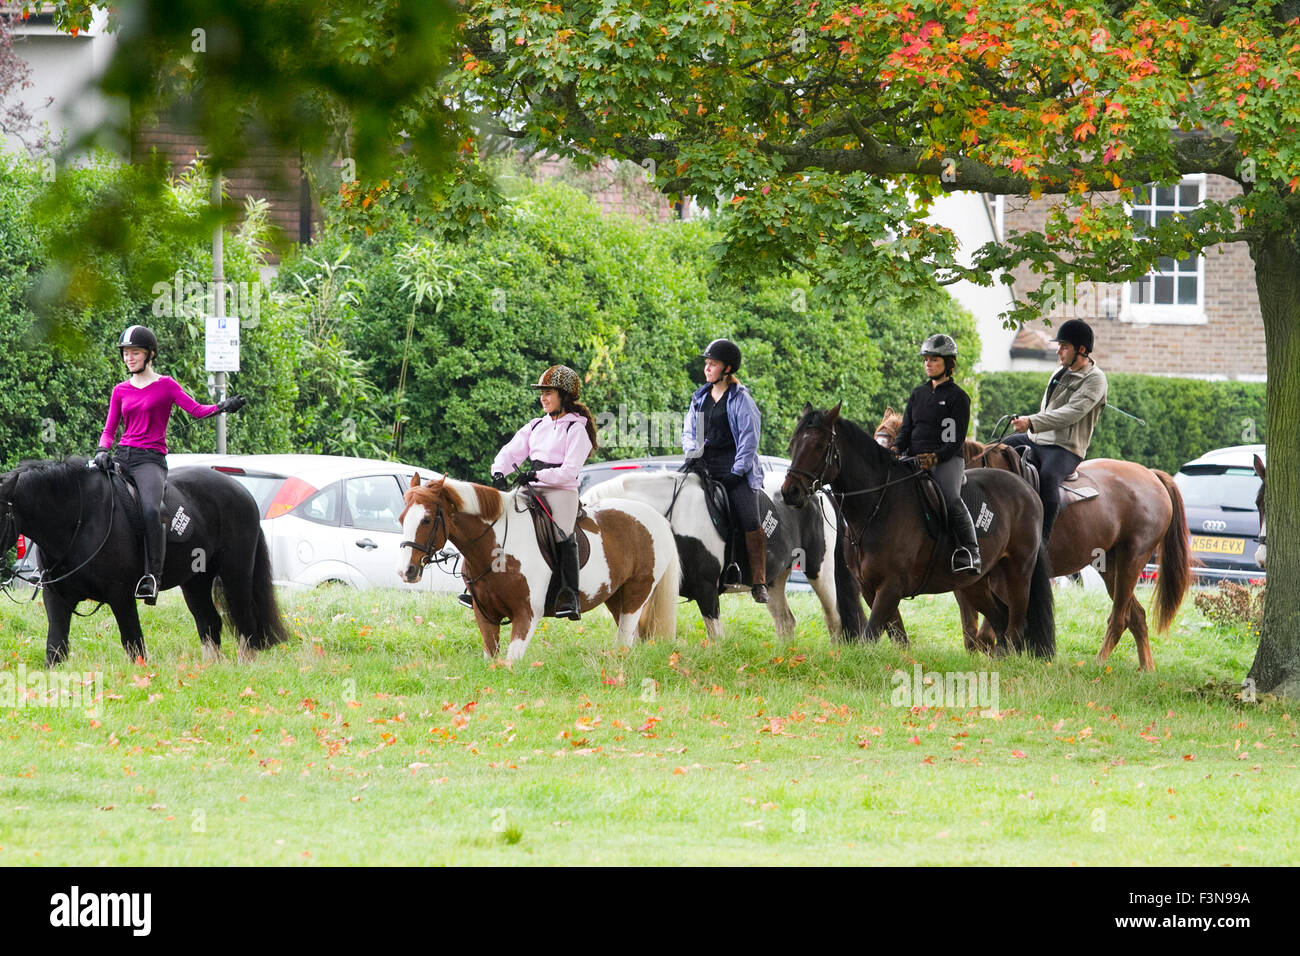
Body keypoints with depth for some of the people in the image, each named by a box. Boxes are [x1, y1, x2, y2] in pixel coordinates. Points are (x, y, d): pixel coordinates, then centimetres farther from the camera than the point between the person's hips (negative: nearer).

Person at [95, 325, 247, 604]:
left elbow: (196, 410, -4)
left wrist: (222, 408, -22)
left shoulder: (165, 385, 7)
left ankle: (153, 575, -28)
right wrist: (103, 451, -4)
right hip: (122, 456, 5)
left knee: (151, 510, -31)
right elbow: (109, 430, 16)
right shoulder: (120, 391, 17)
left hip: (151, 459, -5)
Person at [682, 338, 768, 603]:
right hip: (704, 466, 5)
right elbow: (689, 430, 21)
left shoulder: (740, 398, 0)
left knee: (750, 519, -18)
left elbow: (749, 437, -5)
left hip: (735, 466, -5)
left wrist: (736, 472, -12)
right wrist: (692, 451, -1)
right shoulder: (700, 397, 16)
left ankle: (758, 584, -15)